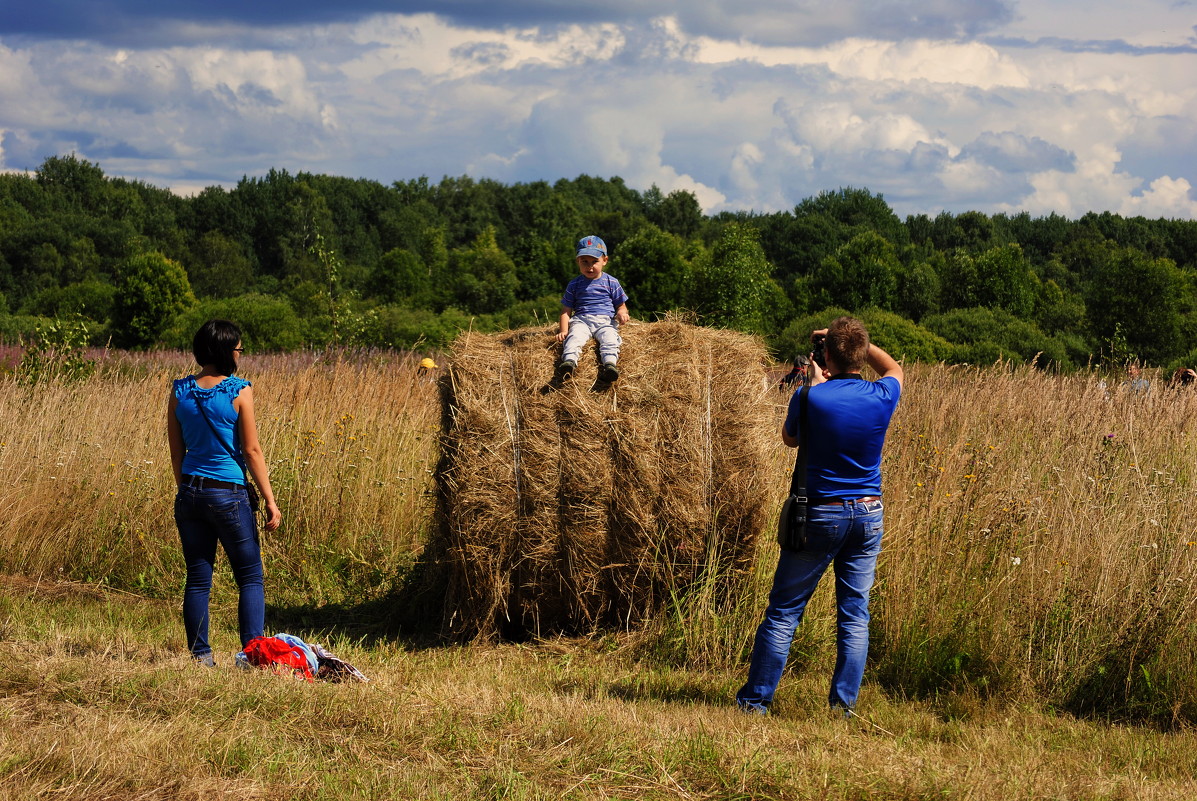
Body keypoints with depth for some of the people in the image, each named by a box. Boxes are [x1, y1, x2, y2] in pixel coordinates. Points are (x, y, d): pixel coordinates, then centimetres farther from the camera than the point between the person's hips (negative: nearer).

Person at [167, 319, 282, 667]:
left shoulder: (180, 391, 3)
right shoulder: (238, 391, -10)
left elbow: (176, 452, 8)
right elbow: (252, 451, -9)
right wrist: (270, 500, -4)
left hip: (190, 494, 4)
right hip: (229, 495, -4)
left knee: (197, 579, 9)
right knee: (250, 578, 5)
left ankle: (200, 655, 9)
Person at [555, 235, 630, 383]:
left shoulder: (611, 283, 13)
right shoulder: (574, 285, 15)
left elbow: (621, 305, 18)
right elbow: (566, 311, 14)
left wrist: (622, 314, -8)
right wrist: (564, 330, -2)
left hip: (606, 321, 0)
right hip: (581, 320, 0)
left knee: (609, 338, -33)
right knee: (574, 337, -33)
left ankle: (610, 363, -56)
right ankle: (569, 361, -57)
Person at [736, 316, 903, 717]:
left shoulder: (811, 398, -14)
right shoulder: (881, 398, -6)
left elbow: (788, 438, 8)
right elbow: (893, 368, 20)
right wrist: (856, 340, 18)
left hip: (820, 515, -3)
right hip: (868, 518, 3)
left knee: (784, 612, 4)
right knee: (854, 615, 8)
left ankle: (756, 699, 7)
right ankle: (844, 704, 7)